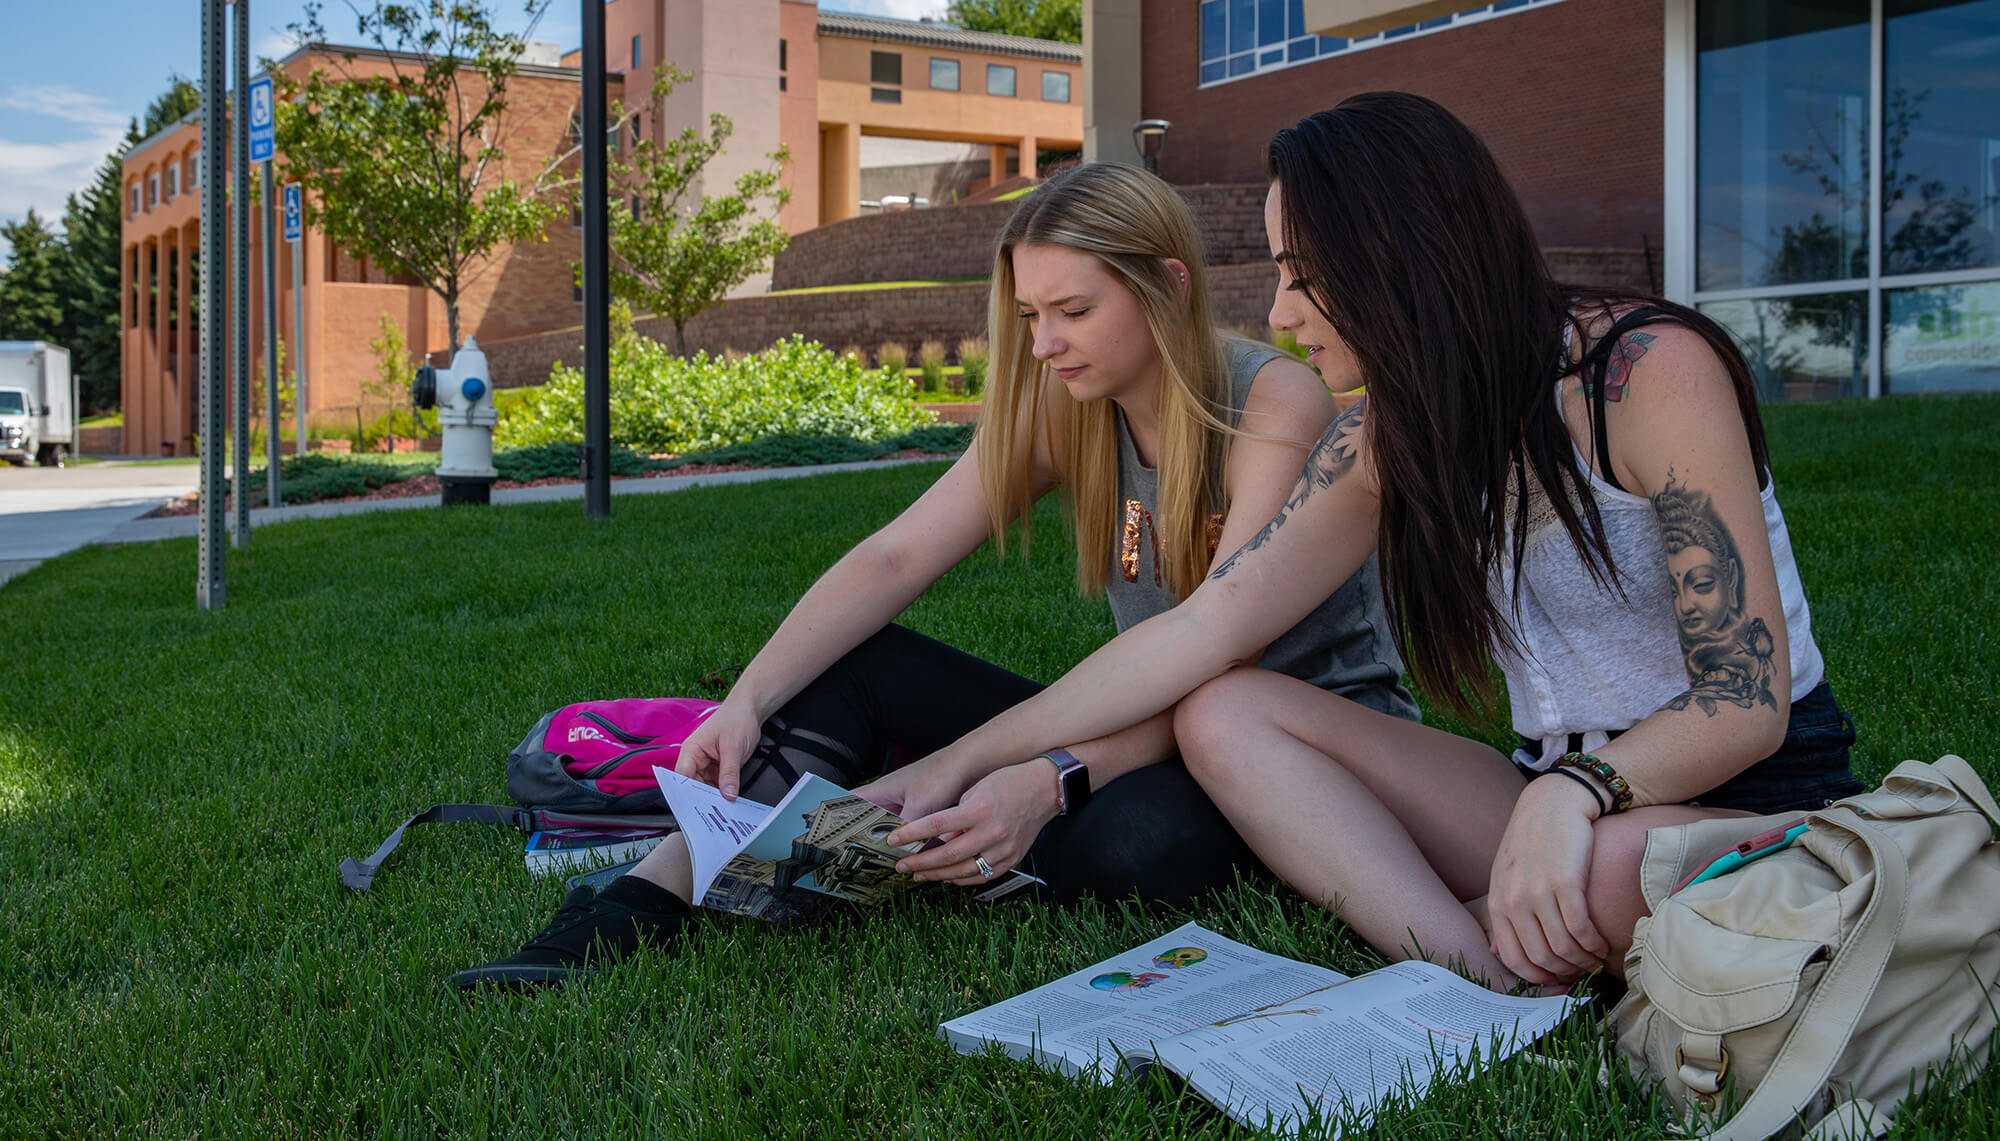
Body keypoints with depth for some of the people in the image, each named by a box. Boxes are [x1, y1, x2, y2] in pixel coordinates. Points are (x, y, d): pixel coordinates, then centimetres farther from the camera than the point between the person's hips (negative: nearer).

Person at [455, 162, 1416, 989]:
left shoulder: (1275, 404, -20)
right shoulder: (1056, 410, -2)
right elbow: (892, 560, -10)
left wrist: (1052, 780, -44)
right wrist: (747, 702, -25)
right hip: (1154, 726, 6)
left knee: (1140, 839, -40)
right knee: (852, 665, -10)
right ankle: (643, 904, -21)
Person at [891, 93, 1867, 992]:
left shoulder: (1651, 372, -17)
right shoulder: (1389, 435, 2)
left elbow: (1747, 703, -19)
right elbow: (1204, 628, 1)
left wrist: (1571, 794, -37)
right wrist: (959, 763, -1)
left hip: (1756, 805, -6)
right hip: (1560, 792, 6)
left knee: (1617, 868, -42)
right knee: (1222, 714, -8)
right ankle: (1491, 978, -25)